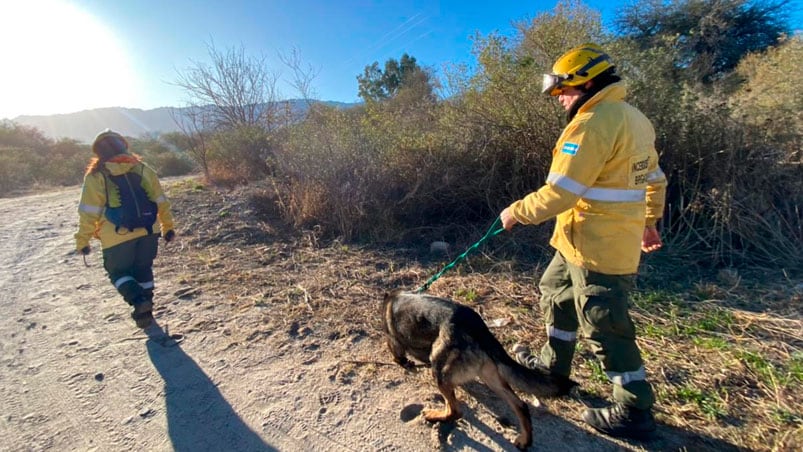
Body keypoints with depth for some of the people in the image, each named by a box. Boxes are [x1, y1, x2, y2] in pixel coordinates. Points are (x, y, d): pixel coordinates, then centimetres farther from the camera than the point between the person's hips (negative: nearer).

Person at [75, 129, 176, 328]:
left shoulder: (96, 176, -5)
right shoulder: (142, 169, 4)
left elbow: (89, 212, -5)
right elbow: (161, 201, 6)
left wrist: (82, 240, 6)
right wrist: (168, 227, 13)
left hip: (117, 237, -3)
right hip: (148, 232, 3)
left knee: (118, 272, 15)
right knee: (143, 269, 20)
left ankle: (138, 301, -7)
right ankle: (145, 308, 23)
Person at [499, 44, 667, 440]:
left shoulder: (593, 123, -19)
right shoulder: (634, 118, 12)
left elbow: (559, 193, -25)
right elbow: (654, 180, 19)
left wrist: (517, 212, -11)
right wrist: (648, 221, 28)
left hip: (595, 250, -10)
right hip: (617, 240, 10)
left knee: (604, 327, 5)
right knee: (556, 295, 22)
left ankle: (634, 412, 24)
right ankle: (553, 365, 39)